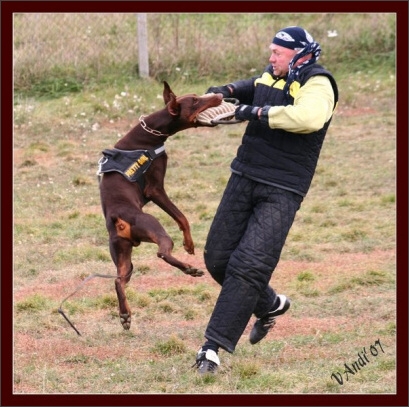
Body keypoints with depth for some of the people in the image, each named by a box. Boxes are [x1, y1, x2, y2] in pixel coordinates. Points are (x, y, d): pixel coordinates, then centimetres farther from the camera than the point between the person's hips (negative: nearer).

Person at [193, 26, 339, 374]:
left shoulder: (316, 85, -12)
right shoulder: (270, 77, 11)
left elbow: (308, 117, -35)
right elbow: (254, 88, 36)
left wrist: (258, 113, -26)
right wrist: (228, 91, 14)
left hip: (281, 191, -8)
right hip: (244, 176, 8)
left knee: (249, 266, -16)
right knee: (218, 258, 10)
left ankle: (214, 347, -14)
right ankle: (270, 305, 35)